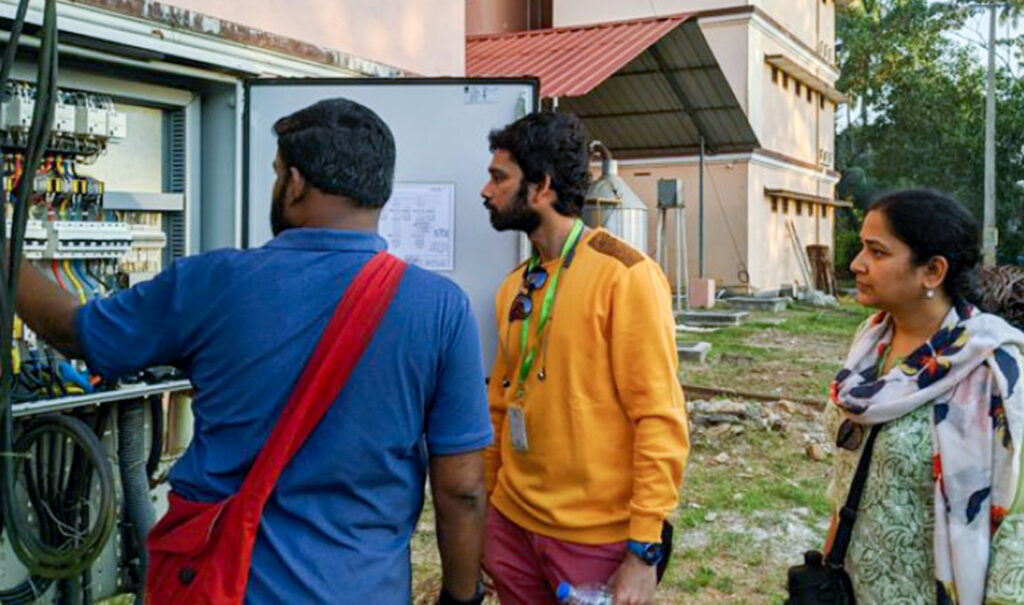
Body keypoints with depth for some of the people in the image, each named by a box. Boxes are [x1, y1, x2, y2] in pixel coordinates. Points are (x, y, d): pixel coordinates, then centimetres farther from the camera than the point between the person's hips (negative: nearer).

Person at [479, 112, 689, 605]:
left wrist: (643, 552, -17)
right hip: (512, 524, 6)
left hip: (597, 539, -6)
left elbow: (660, 421, -16)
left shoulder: (624, 275, -14)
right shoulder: (514, 287, 6)